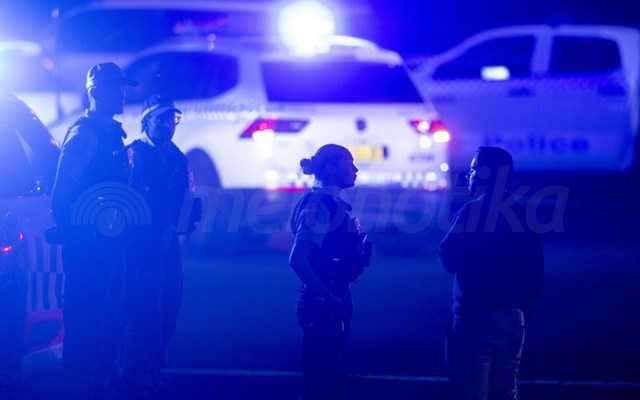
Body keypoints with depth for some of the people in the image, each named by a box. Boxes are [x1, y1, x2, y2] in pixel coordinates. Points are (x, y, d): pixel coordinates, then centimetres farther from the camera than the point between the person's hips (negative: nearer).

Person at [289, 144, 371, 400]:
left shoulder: (335, 205, 13)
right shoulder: (319, 205, -15)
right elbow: (298, 260, -24)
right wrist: (327, 298, -22)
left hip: (335, 302, 9)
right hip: (322, 305, -9)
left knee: (332, 377, 13)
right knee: (322, 379, -5)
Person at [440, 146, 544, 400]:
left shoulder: (474, 211, -12)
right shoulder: (520, 214, 10)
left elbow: (449, 259, -15)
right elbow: (536, 273, 12)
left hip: (477, 317, -7)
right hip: (513, 319, 7)